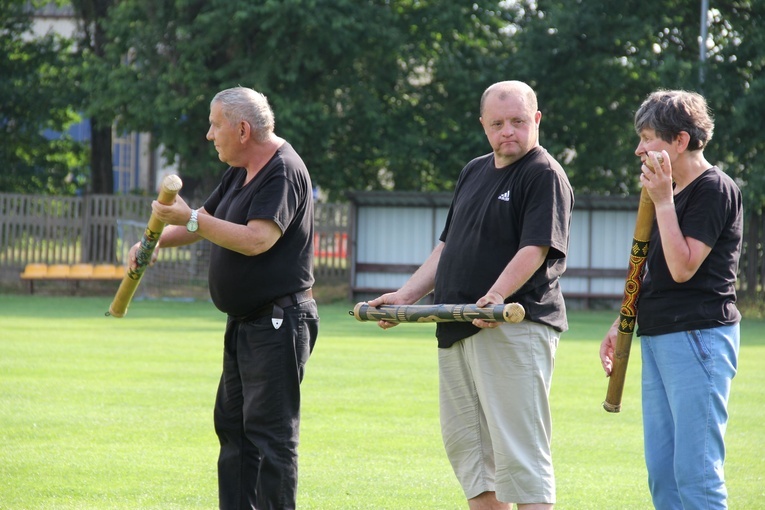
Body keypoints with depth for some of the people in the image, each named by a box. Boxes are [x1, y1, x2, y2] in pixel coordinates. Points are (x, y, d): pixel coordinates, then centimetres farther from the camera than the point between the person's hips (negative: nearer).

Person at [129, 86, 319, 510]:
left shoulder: (284, 173, -17)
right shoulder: (240, 172, 15)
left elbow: (256, 240, -28)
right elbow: (206, 223, 24)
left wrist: (190, 219, -28)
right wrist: (156, 241, 7)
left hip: (278, 326, -11)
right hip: (245, 323, 11)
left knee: (270, 432, -11)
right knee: (233, 426, 14)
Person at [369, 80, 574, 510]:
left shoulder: (545, 175, -5)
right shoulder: (474, 172, 20)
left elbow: (535, 249, -16)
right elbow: (449, 247, 25)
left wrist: (495, 297, -29)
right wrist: (406, 296, 14)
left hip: (515, 327, -9)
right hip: (458, 329, 9)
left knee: (519, 450, -12)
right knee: (465, 444, 10)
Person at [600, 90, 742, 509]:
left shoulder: (715, 190, -10)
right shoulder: (673, 192, 18)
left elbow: (682, 267, -18)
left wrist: (663, 202, -16)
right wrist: (622, 324, 20)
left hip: (699, 337, -10)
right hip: (658, 339, 10)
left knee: (695, 472, -12)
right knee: (661, 473, 9)